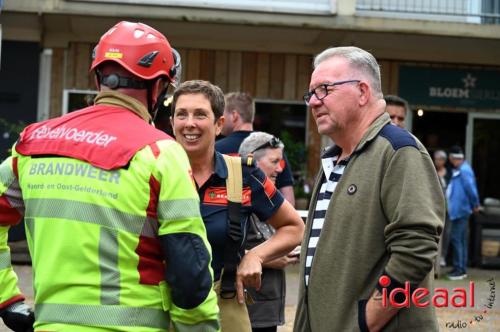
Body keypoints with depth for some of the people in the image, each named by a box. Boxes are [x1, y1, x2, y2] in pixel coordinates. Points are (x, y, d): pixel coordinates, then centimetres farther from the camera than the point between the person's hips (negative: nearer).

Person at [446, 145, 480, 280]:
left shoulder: (464, 170, -17)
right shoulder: (457, 170, 14)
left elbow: (471, 188, -21)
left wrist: (475, 205, -11)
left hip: (460, 210, -10)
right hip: (458, 210, 10)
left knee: (456, 238, -8)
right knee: (461, 240, 14)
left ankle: (459, 270, -5)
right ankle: (462, 269, 21)